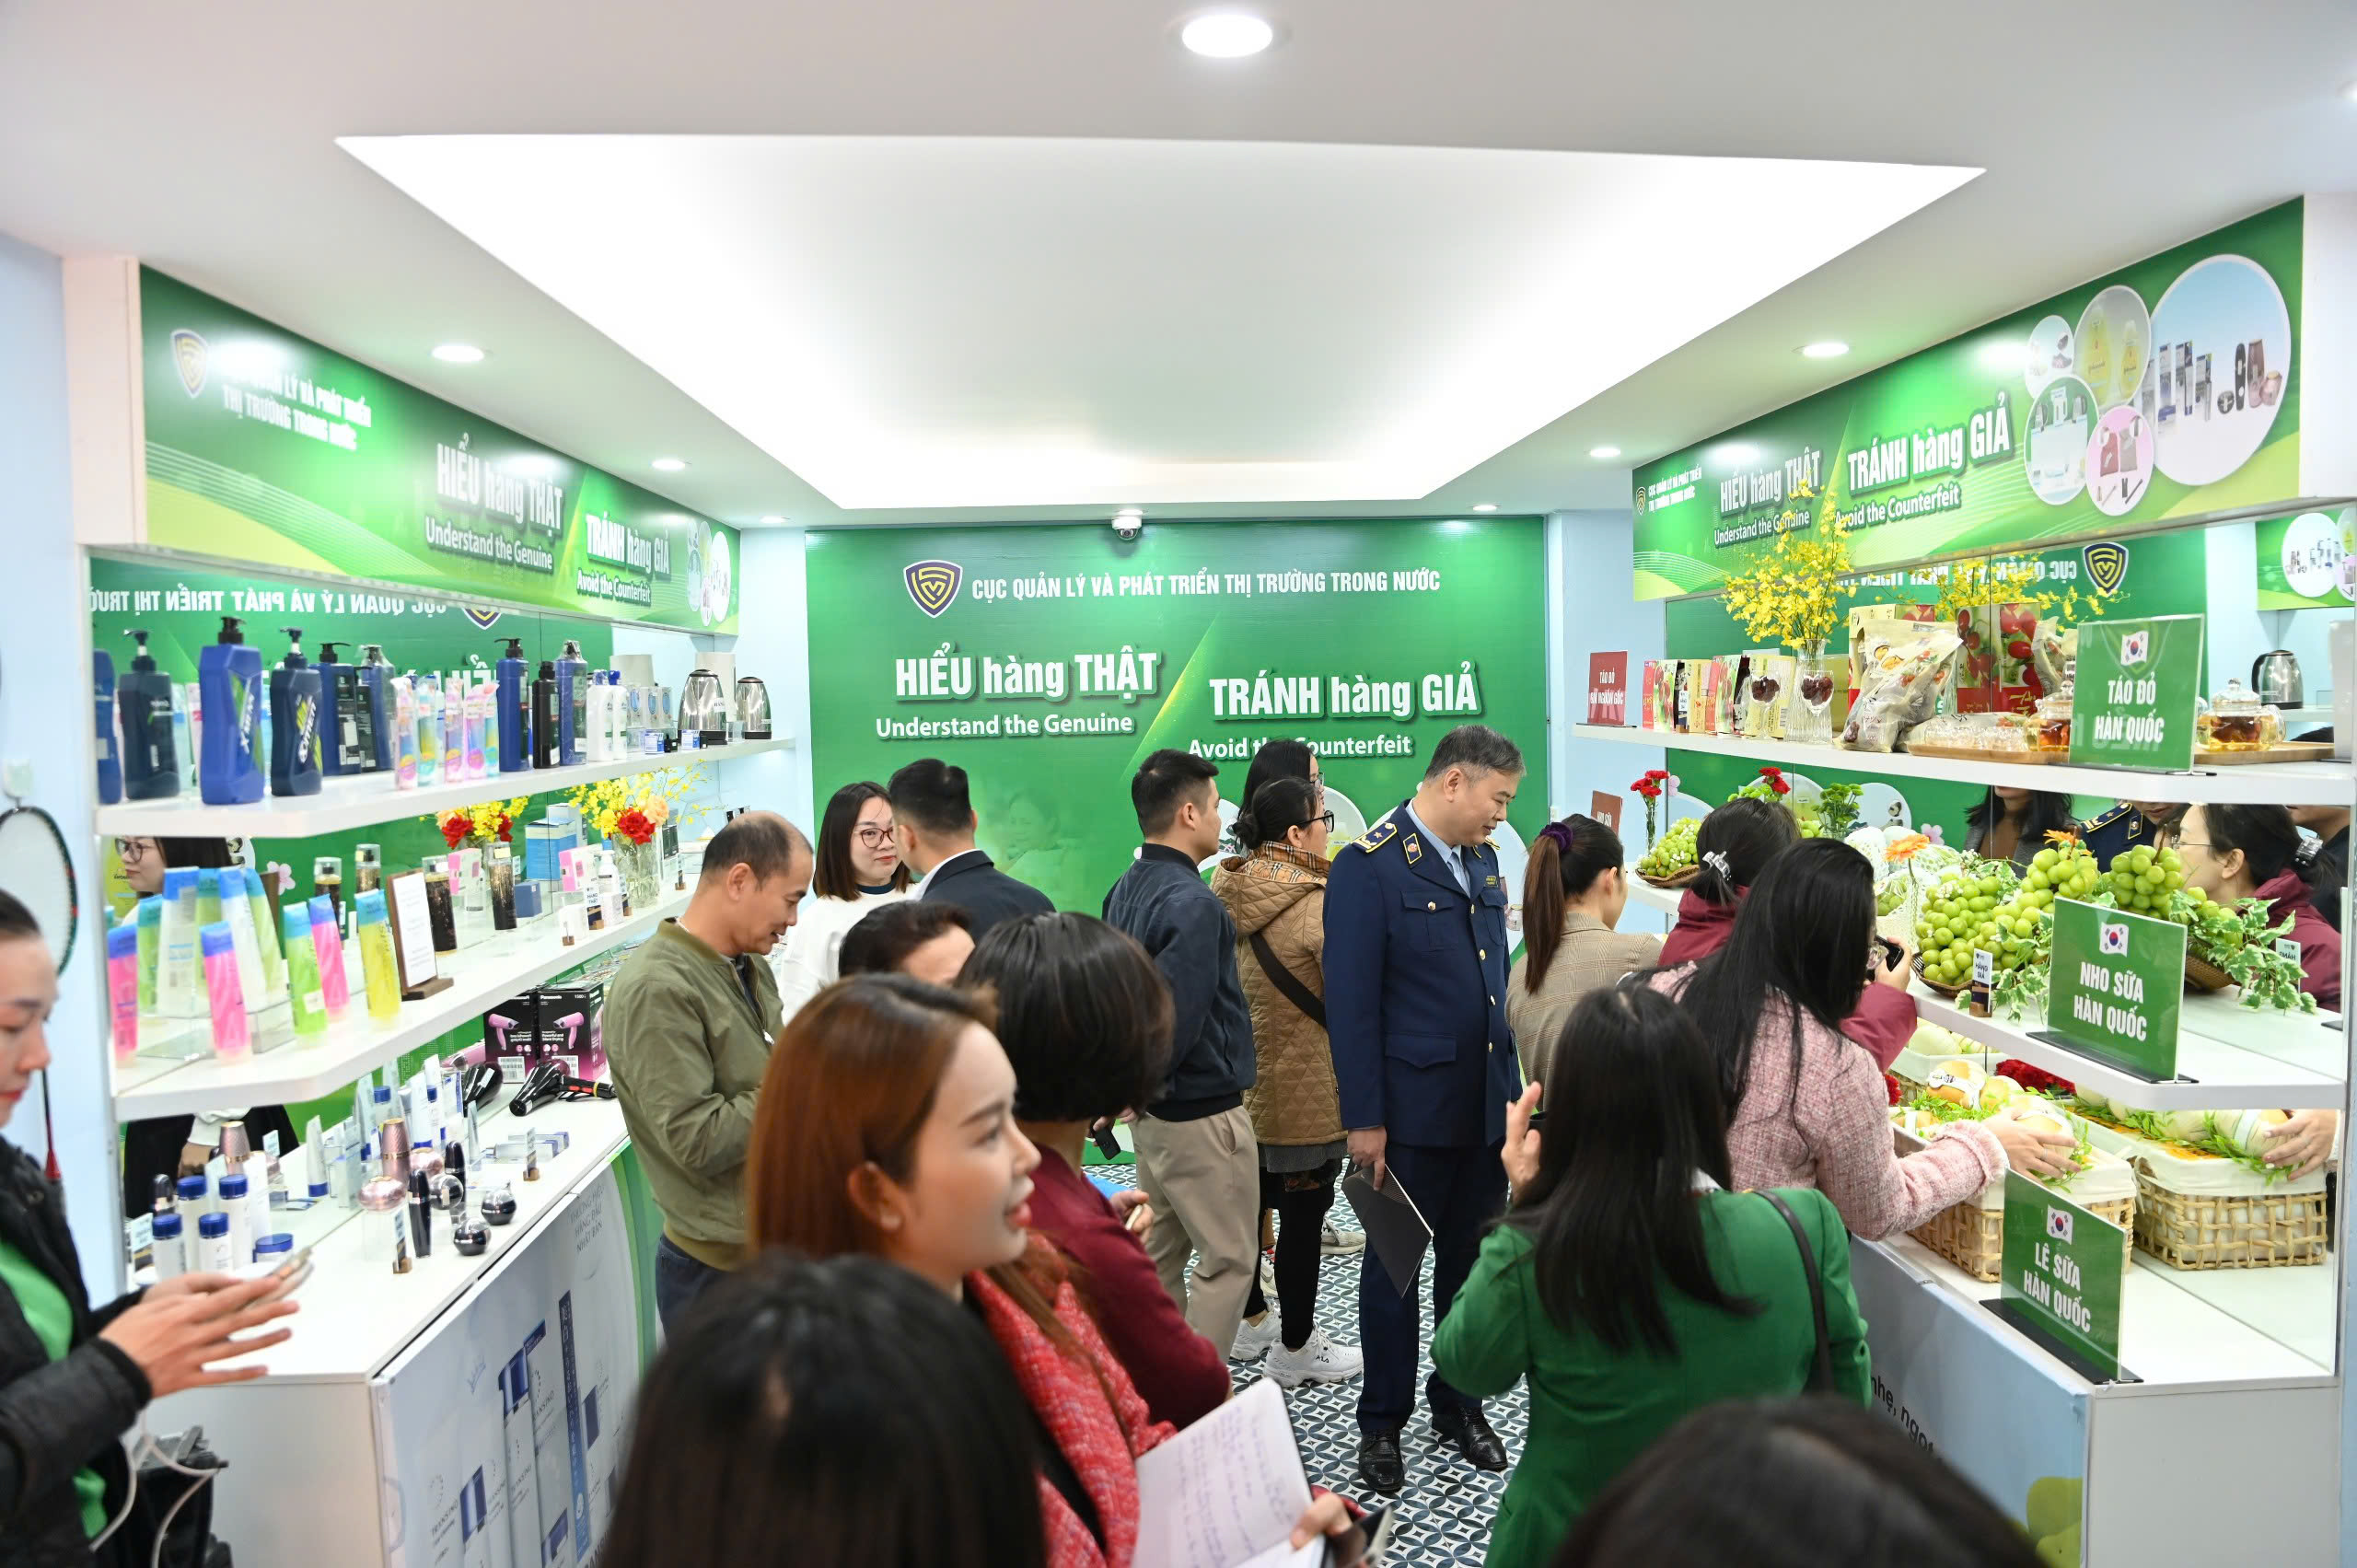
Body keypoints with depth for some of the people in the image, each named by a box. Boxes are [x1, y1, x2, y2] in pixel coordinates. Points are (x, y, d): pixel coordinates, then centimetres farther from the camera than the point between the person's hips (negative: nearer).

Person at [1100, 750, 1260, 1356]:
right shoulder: (1192, 904, -22)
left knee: (1161, 1256, 19)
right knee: (1228, 1262, 4)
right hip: (1203, 1113, -9)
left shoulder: (1125, 891, 6)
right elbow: (1176, 1017, -26)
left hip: (1153, 1111, 9)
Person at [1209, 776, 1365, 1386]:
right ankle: (1295, 1348, 20)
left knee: (1251, 1199, 21)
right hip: (1305, 1091, -8)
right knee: (1304, 1214, 6)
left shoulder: (1224, 890, -1)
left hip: (1242, 1079, 8)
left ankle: (1252, 1321, 39)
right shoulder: (1315, 906, -24)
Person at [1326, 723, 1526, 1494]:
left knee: (1471, 1260, 16)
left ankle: (1459, 1402, 35)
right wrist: (1365, 1120, -15)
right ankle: (1382, 1422, 26)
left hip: (1485, 1104, 6)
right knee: (1394, 1269, 10)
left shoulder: (1481, 859, 9)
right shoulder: (1370, 865, -14)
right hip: (1412, 1109, -6)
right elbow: (1351, 1002, -15)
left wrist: (1510, 1085, 11)